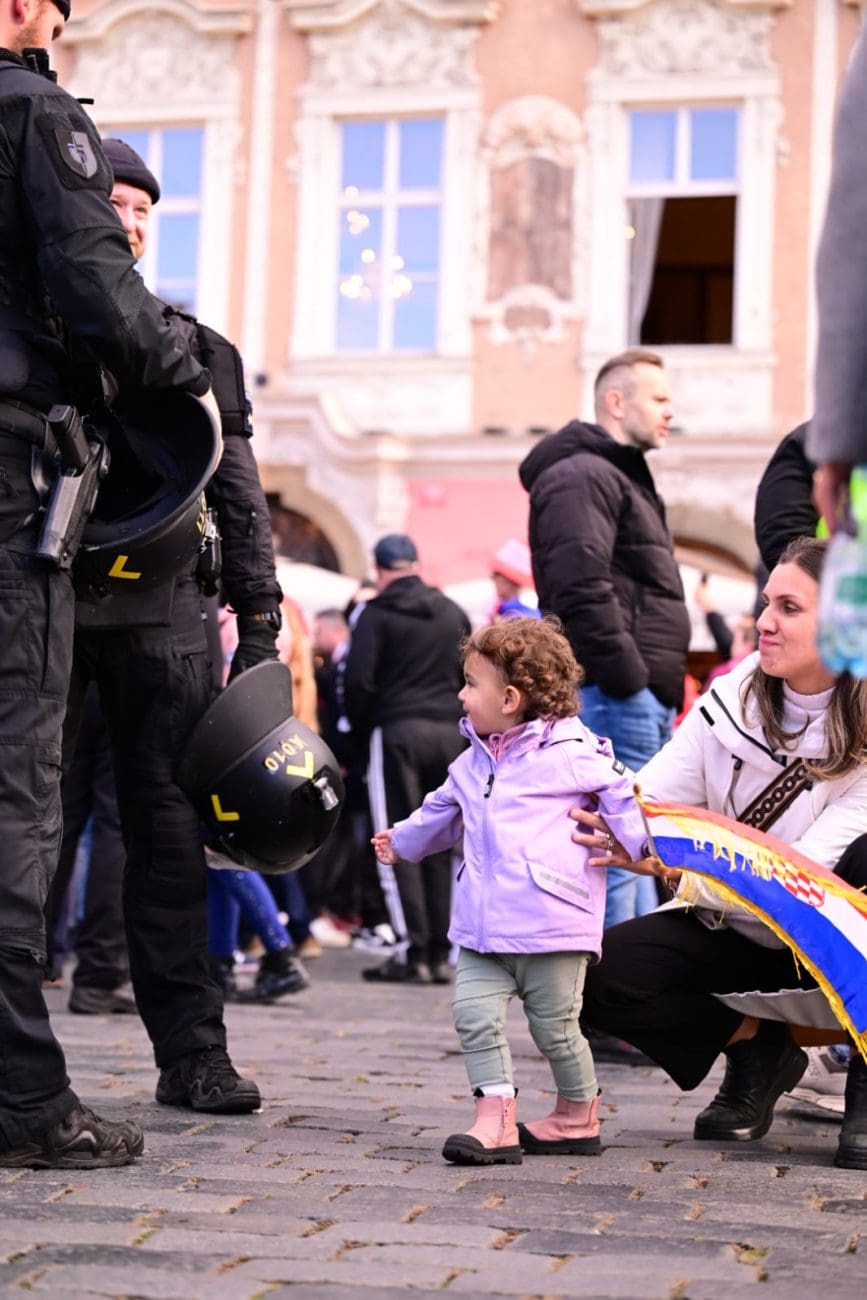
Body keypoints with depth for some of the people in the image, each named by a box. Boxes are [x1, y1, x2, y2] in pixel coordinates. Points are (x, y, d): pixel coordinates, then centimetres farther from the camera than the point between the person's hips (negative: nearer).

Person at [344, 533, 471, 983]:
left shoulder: (377, 613, -3)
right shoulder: (453, 612, 14)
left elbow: (358, 680, -9)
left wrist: (362, 732, 3)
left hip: (397, 731, -5)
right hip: (449, 734, 5)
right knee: (440, 845, 9)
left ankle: (412, 951, -7)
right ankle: (440, 953, 8)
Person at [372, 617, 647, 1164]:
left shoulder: (572, 751, -7)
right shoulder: (472, 762, 15)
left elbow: (622, 798, -5)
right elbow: (444, 811, 34)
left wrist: (645, 849, -20)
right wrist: (402, 840, 48)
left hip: (551, 924, -6)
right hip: (483, 926, 6)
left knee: (555, 1024, 3)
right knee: (476, 1013, -6)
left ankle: (579, 1117, 23)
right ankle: (496, 1122, -4)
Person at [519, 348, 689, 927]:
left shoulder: (627, 478, 25)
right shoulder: (582, 477, -8)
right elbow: (581, 589, -20)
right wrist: (628, 681, -19)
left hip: (646, 698, 11)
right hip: (616, 699, -11)